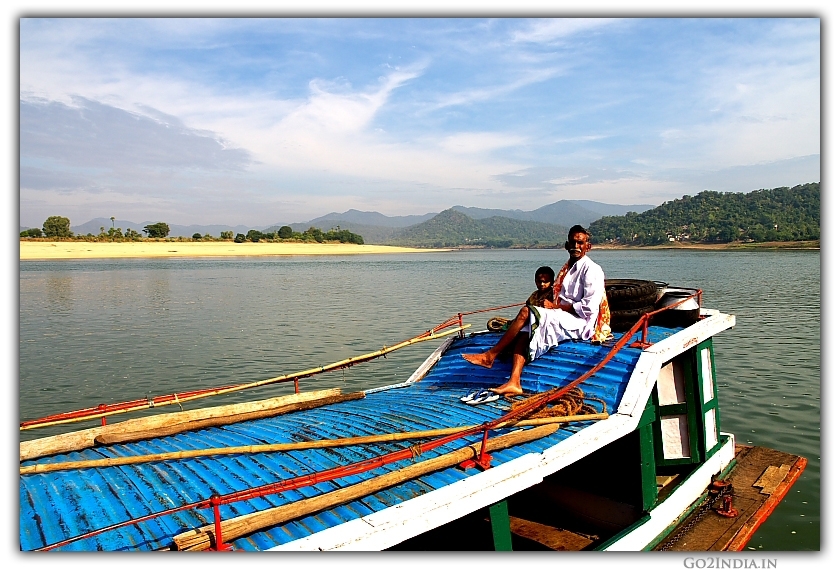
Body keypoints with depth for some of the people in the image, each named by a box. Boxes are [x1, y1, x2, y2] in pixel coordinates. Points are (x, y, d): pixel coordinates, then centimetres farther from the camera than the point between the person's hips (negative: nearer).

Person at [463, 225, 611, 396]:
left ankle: (490, 355, -13)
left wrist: (556, 306, -11)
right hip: (565, 320, 8)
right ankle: (514, 383, -29)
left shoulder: (592, 270, -6)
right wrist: (552, 306, -4)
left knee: (526, 312, -23)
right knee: (524, 330, -17)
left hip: (580, 324, -8)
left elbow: (589, 308, -16)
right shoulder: (566, 269, 20)